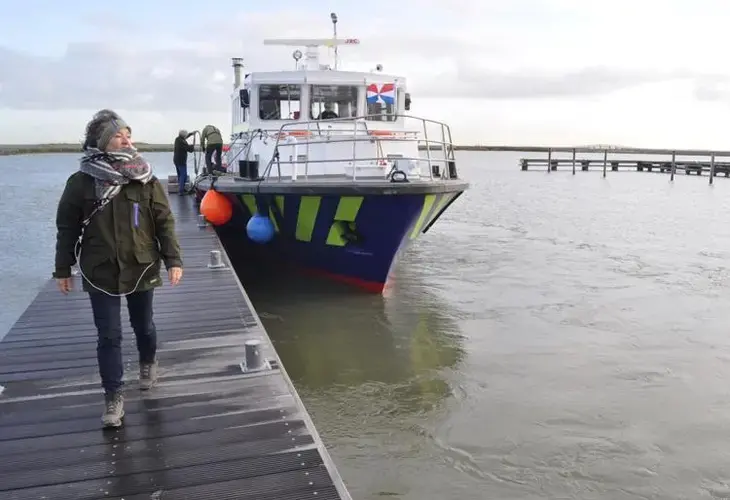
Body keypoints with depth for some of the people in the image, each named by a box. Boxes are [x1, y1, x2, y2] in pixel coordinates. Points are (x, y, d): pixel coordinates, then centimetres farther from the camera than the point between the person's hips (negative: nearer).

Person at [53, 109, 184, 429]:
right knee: (108, 336, 3)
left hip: (141, 269, 1)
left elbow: (164, 222, -3)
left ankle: (148, 363, 46)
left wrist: (173, 260, -10)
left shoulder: (145, 179, -4)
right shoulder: (82, 182, -7)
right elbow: (67, 229, 0)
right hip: (101, 273, -1)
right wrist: (63, 269, 3)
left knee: (143, 326, 18)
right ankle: (113, 396, 15)